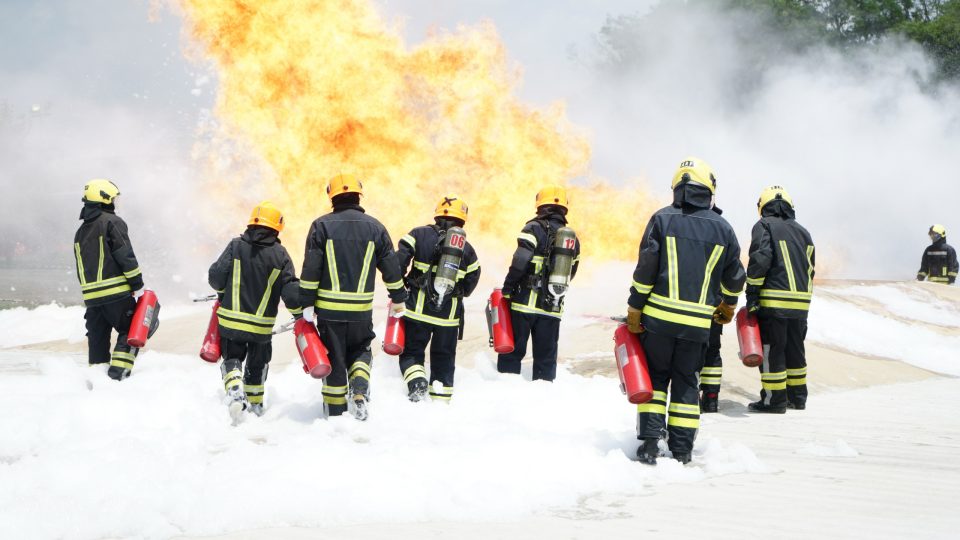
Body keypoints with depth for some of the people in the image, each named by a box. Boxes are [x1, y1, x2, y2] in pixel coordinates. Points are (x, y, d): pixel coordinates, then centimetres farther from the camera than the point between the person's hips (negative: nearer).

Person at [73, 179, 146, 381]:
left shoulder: (81, 232, 19)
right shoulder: (112, 222, -5)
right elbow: (126, 256, -12)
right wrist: (137, 285, -9)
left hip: (91, 296, 7)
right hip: (117, 293, -7)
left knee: (97, 340, 11)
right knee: (130, 332, 2)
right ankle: (118, 371, -10)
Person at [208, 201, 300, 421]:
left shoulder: (236, 246, -6)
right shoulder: (280, 254, -6)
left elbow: (215, 277, -6)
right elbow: (291, 290, -9)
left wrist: (223, 292, 16)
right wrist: (299, 312, 8)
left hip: (231, 320, 0)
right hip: (262, 325, 1)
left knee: (232, 358, 13)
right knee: (257, 364, 21)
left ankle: (234, 389, -14)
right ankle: (255, 404, 30)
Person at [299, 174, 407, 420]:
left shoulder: (321, 225, -3)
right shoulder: (375, 227, 3)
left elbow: (310, 269, -6)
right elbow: (391, 268, 8)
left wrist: (306, 304, -2)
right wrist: (398, 299, 21)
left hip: (329, 308, -1)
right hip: (362, 310, 1)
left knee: (334, 361, 8)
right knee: (360, 352, 21)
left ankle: (335, 414, 11)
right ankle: (360, 391, -4)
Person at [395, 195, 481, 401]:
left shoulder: (419, 235, -3)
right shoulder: (467, 248, 5)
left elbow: (398, 261, -11)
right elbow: (472, 280, 10)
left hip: (419, 309, -2)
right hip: (449, 315, 2)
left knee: (411, 352, 9)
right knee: (444, 359, 15)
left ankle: (416, 383, -17)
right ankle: (441, 400, 13)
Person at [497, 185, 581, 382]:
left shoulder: (535, 229, -7)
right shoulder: (572, 238, 12)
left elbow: (519, 262, -16)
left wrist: (507, 289, -7)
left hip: (526, 302, -5)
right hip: (553, 308, 5)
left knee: (512, 351, 2)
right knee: (546, 358, 10)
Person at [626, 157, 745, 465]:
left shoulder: (662, 219, -4)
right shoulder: (723, 229, 4)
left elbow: (645, 269, -7)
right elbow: (734, 277, 12)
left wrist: (634, 309, -1)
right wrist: (728, 306, 30)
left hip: (658, 316, -1)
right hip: (698, 322, 1)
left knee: (655, 376, 11)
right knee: (686, 382, 12)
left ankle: (649, 441, -1)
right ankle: (681, 449, 10)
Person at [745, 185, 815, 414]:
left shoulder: (764, 226, -1)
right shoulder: (802, 231, 19)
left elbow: (760, 259, -14)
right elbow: (809, 268, 19)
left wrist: (751, 294, -12)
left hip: (774, 300, -7)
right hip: (801, 302, 7)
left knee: (771, 349, -1)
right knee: (795, 348, 18)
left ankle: (775, 399, -1)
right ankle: (798, 396, 24)